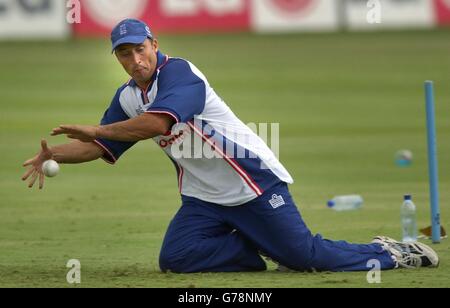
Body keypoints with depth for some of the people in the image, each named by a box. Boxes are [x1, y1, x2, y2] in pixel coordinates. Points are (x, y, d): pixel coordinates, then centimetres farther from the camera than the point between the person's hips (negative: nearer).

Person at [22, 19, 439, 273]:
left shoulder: (178, 73, -16)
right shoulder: (127, 97, 11)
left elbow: (157, 122, -31)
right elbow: (97, 148, 12)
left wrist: (95, 130, -27)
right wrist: (52, 155, -6)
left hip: (253, 182, -8)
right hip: (204, 198, 8)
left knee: (304, 254, -11)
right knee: (175, 258, -13)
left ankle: (388, 254, 10)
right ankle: (260, 251, 2)